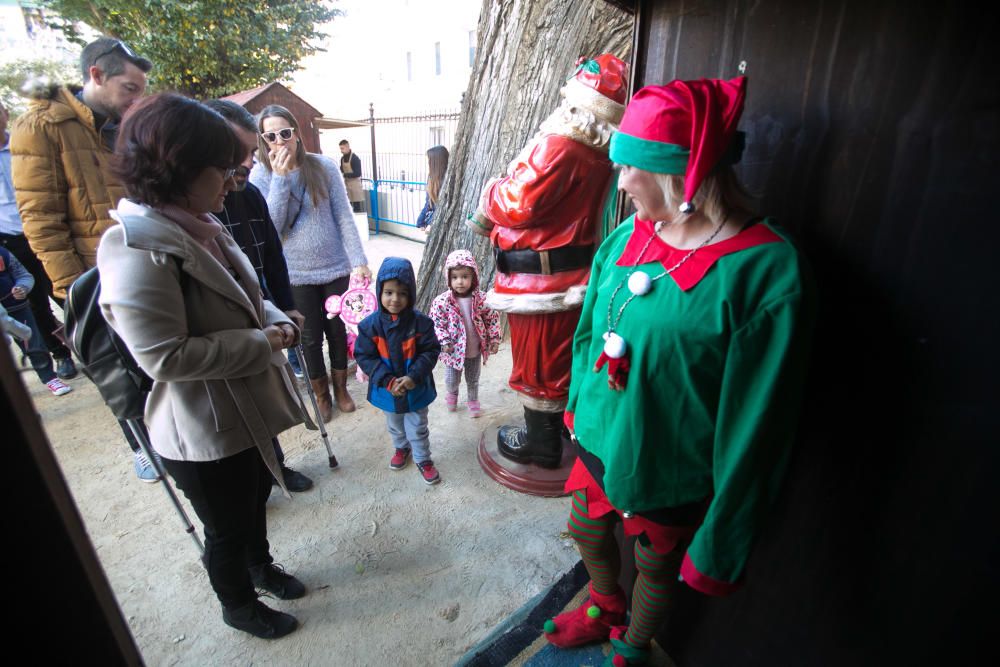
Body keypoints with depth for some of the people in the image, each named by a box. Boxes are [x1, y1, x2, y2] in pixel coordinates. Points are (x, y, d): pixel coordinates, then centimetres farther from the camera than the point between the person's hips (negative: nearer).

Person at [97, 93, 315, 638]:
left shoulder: (200, 226, 4)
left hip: (248, 409, 9)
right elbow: (165, 357, -29)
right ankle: (238, 606, 46)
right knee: (227, 529, 18)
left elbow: (244, 299, 15)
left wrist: (276, 321, -5)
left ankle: (260, 564, 57)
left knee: (255, 498, 30)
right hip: (203, 433, -8)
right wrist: (261, 343, -22)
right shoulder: (137, 247, -26)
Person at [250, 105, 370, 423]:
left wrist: (359, 260, -10)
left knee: (337, 330, 14)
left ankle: (340, 387, 37)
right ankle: (321, 394, 35)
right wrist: (280, 178, -19)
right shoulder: (261, 175, -5)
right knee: (311, 336, 12)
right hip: (296, 274, 0)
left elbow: (344, 217, -4)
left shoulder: (324, 166, -5)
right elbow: (270, 228, -14)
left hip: (335, 267, 0)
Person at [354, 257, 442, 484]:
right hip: (387, 390, 2)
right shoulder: (370, 324, -16)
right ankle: (402, 448, 54)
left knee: (418, 428, 16)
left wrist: (413, 376, -25)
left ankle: (423, 459, 38)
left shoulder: (420, 322, -18)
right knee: (395, 426, 27)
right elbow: (364, 356, -13)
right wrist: (388, 381, -22)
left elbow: (431, 351, -13)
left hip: (416, 388, -2)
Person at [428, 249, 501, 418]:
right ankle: (452, 394, 54)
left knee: (473, 379, 22)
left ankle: (473, 400, 49)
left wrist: (494, 338, -8)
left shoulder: (482, 299, -15)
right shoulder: (442, 301, -18)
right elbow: (436, 324, -11)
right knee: (452, 379, 21)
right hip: (454, 350, -1)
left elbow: (493, 319, -4)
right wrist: (444, 342, -20)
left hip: (475, 350, 1)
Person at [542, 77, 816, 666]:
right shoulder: (627, 237, -6)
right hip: (598, 442, 6)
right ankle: (607, 610, 62)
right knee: (587, 531, 28)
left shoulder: (767, 272, -25)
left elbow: (756, 422, -20)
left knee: (656, 568, 22)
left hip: (670, 476, -5)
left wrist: (721, 541, -12)